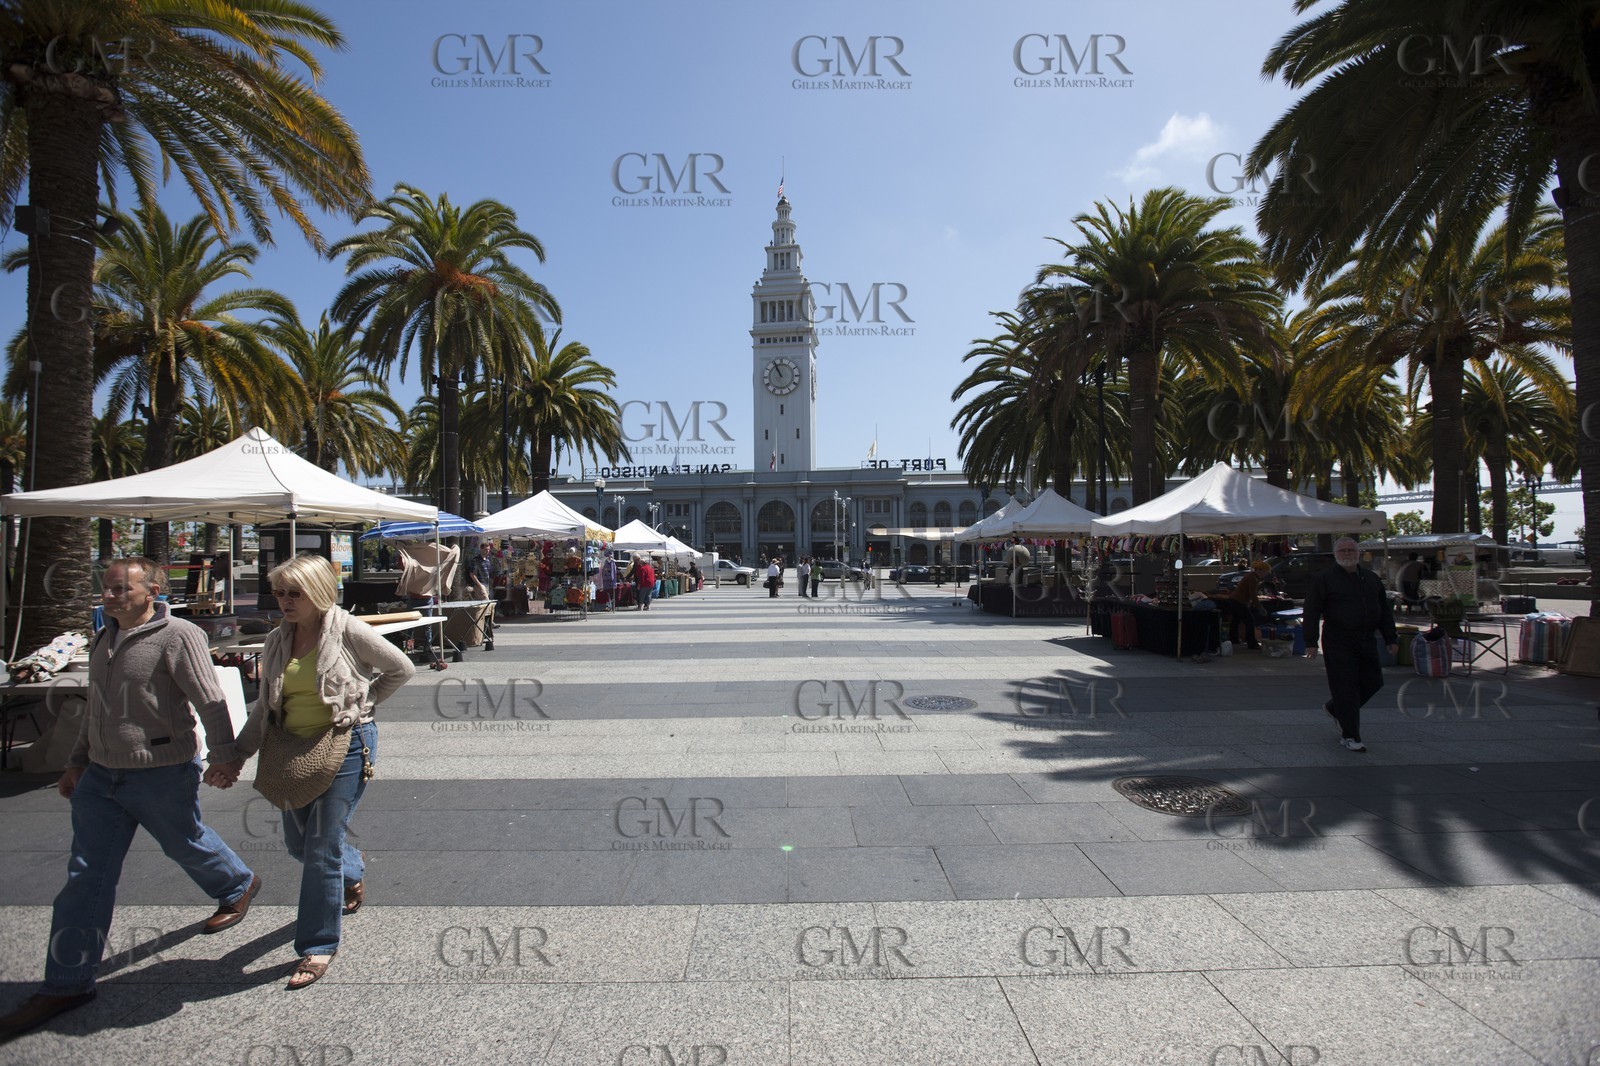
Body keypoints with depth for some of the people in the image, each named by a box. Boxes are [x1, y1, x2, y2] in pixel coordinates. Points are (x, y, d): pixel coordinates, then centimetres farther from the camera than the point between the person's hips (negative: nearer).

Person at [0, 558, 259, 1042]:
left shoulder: (177, 637, -17)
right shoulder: (103, 640, 10)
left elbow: (210, 702, -18)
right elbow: (96, 708, 21)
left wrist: (222, 757, -16)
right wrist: (78, 762, 22)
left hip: (162, 775, -7)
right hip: (101, 774, 7)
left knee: (186, 844, 14)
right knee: (86, 875, 7)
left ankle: (238, 886, 43)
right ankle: (68, 984, 17)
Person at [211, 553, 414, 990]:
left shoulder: (348, 631, -14)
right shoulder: (277, 641, 5)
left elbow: (401, 669, -5)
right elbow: (264, 707, 12)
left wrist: (357, 705, -5)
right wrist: (237, 757, 5)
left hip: (345, 745, -7)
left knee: (322, 847, -2)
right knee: (297, 843, 17)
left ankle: (319, 945, 15)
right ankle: (354, 870, 49)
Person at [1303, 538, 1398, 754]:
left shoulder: (1371, 578, 15)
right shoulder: (1324, 579, -4)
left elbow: (1384, 610, 20)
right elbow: (1311, 611, -7)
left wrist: (1391, 638, 13)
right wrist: (1311, 642, -12)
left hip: (1366, 643, 6)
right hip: (1339, 645, -6)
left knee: (1372, 682, 9)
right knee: (1345, 688, -5)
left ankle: (1334, 708, 32)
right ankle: (1349, 736, 4)